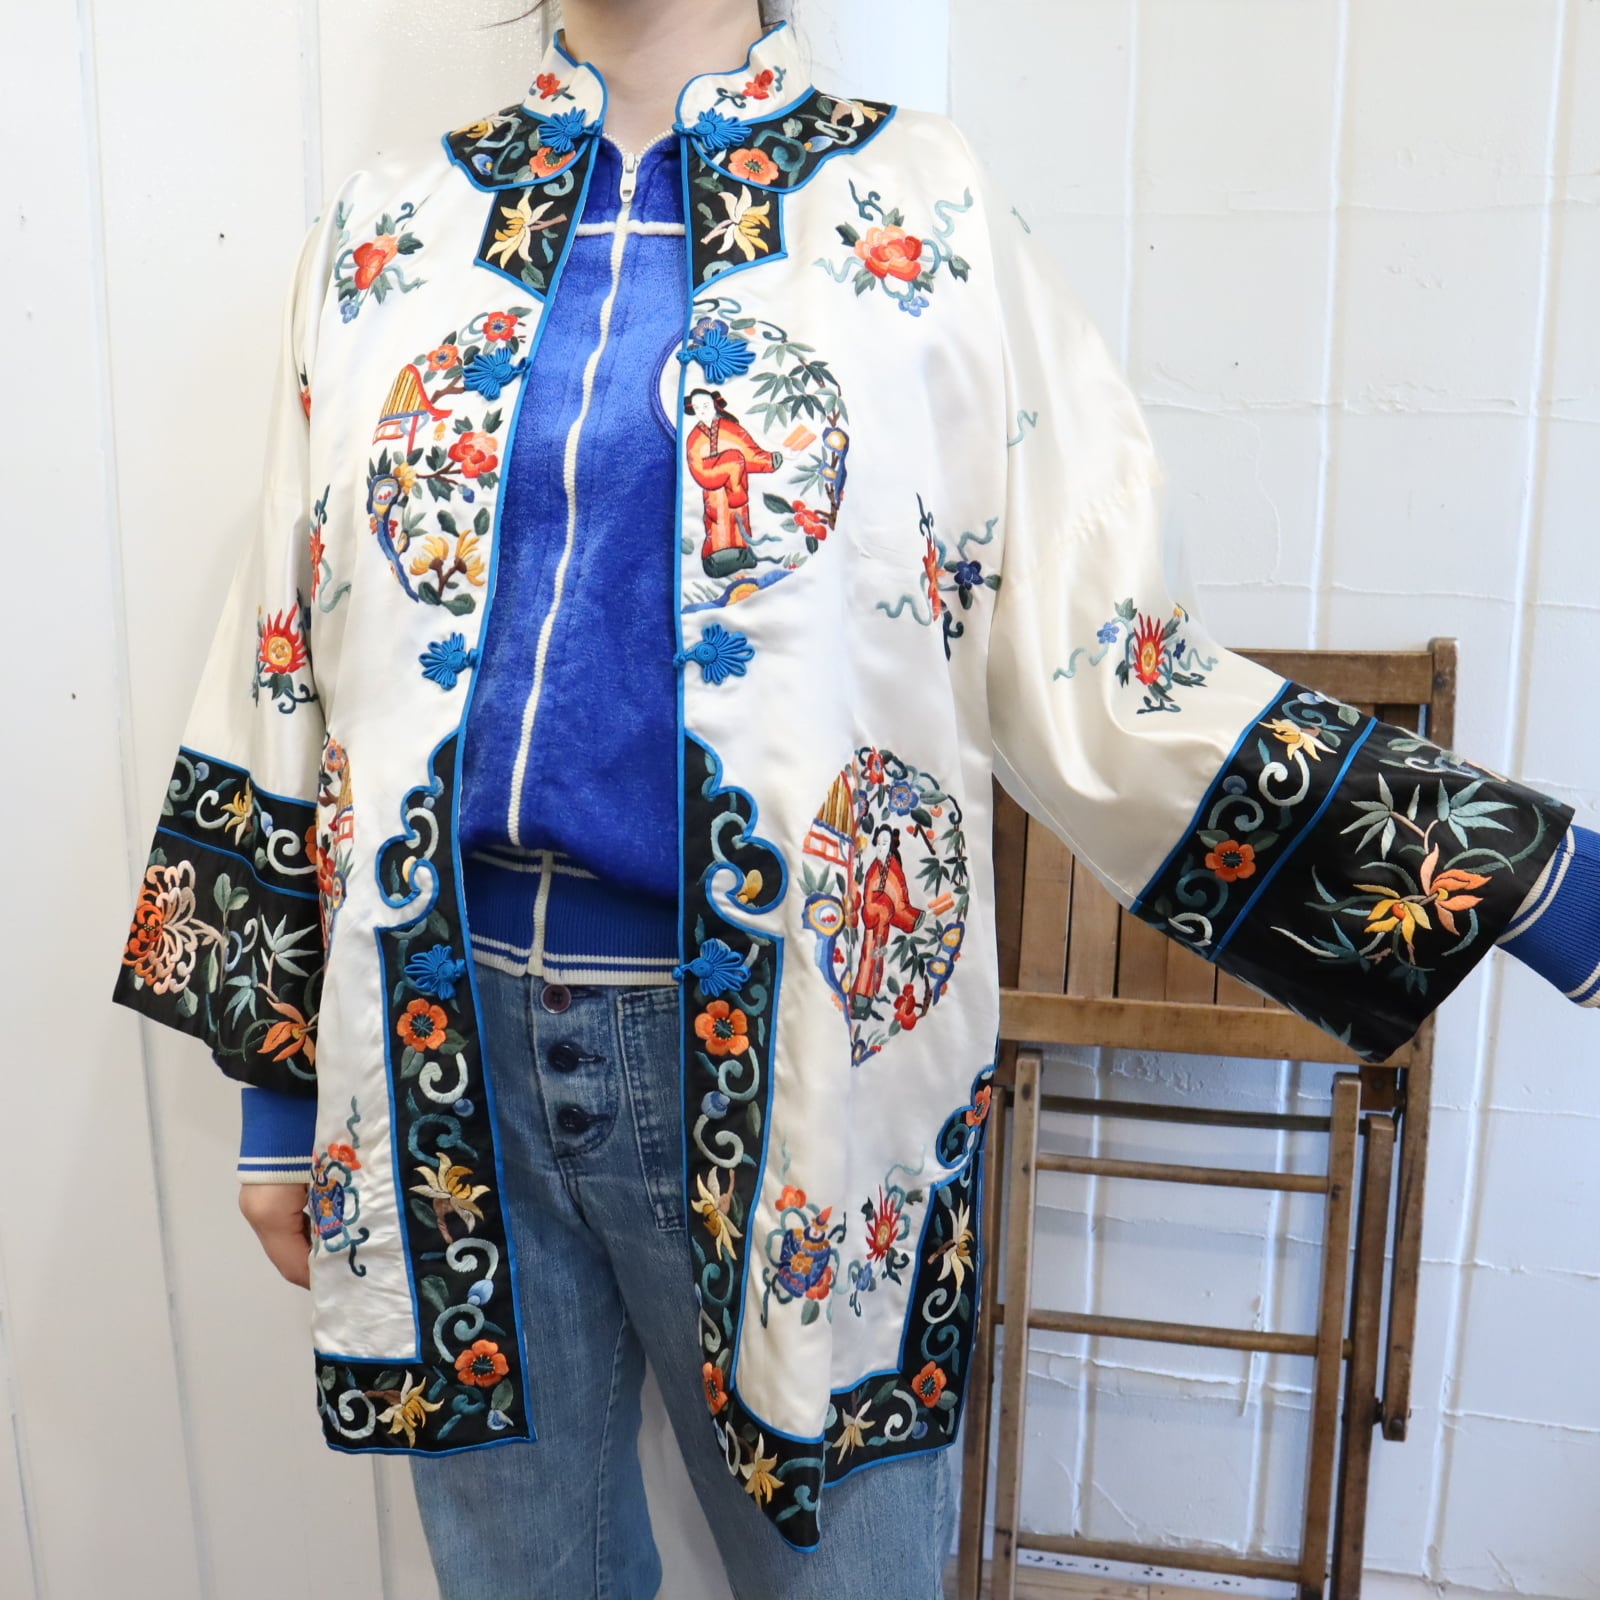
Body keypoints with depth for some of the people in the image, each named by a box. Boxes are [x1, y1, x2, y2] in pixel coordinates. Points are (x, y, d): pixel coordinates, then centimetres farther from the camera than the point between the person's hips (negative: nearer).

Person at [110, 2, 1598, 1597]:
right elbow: (285, 679, 10)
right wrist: (278, 1081, 11)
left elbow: (1095, 671, -3)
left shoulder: (927, 219, 0)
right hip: (437, 1042, 3)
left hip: (788, 1051, -2)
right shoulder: (381, 235, 8)